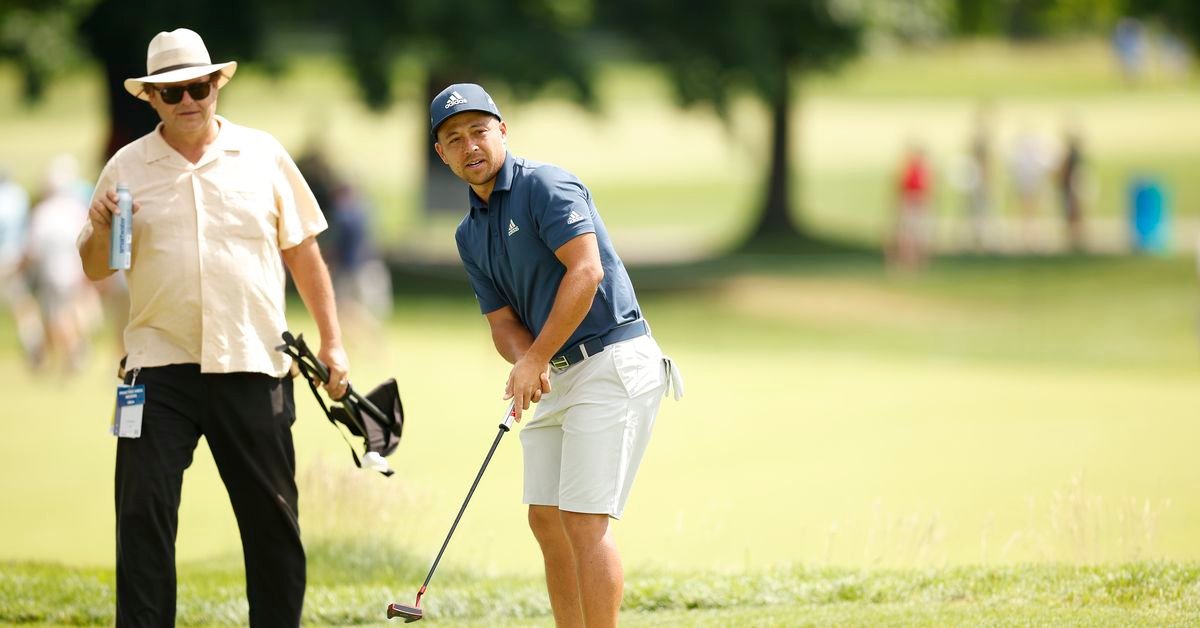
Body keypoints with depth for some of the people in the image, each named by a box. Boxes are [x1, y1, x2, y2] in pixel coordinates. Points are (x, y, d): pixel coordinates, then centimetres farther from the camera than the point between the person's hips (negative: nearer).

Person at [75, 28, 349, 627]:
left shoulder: (262, 155, 6)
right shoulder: (127, 167, 6)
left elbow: (303, 253, 10)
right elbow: (95, 269, 11)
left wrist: (332, 342, 6)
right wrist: (101, 230, -11)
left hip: (253, 363, 0)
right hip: (159, 367, 0)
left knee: (272, 516, 5)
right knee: (143, 514, -6)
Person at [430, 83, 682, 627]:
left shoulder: (546, 186, -11)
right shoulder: (470, 234, 14)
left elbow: (586, 271, -22)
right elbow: (503, 323, 10)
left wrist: (536, 358, -19)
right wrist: (527, 364, -14)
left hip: (614, 364, -9)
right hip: (559, 374, 9)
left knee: (584, 520, -13)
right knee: (547, 520, 9)